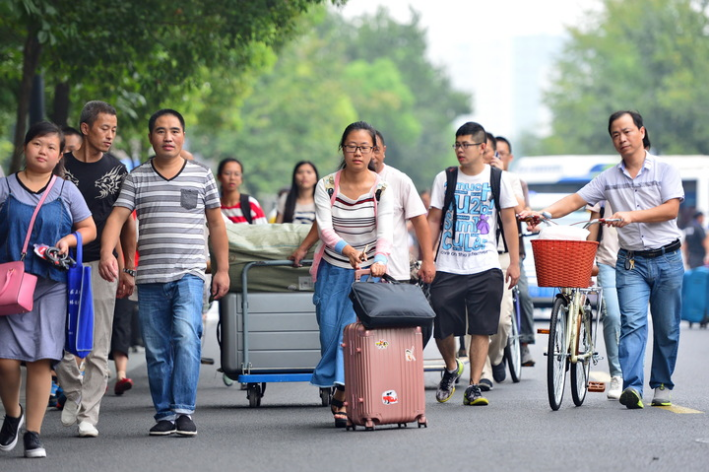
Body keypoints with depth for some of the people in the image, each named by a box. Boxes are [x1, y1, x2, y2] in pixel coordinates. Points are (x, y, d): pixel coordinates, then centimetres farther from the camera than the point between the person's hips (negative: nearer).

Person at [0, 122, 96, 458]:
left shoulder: (66, 191, 8)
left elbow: (89, 229, 14)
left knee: (41, 360, -5)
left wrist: (68, 240, -7)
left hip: (51, 285, 1)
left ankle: (33, 433, 3)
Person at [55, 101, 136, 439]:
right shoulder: (62, 166, 2)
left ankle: (88, 414, 2)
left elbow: (126, 223, 10)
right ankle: (73, 392, 24)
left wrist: (128, 269, 6)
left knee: (97, 346, -2)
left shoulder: (116, 170, 5)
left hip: (101, 263, 0)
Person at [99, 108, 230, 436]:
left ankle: (184, 410, -17)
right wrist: (107, 253, -21)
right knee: (156, 350, 4)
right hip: (150, 278, 2)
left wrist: (223, 269, 9)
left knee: (186, 337, -20)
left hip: (189, 274, -2)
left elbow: (216, 224, 13)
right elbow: (117, 217, -3)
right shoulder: (137, 178, 8)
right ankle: (165, 414, 13)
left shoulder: (201, 175, 9)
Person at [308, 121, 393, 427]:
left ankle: (342, 396, -8)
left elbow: (385, 231, -18)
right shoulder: (326, 186, -4)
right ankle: (333, 384, 18)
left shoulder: (382, 188, -6)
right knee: (330, 330, 0)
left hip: (367, 270, -1)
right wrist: (346, 249, -36)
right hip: (332, 270, 1)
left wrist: (379, 259, -38)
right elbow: (325, 228, -16)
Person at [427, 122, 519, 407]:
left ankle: (474, 387, 2)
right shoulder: (444, 179, 7)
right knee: (442, 328, -1)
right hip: (448, 267, 1)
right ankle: (451, 368, 27)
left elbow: (509, 221, 7)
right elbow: (433, 221, 9)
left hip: (485, 268, -1)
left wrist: (514, 262, 2)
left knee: (481, 329, -4)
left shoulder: (498, 179, 4)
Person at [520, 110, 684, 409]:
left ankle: (662, 385, 20)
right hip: (631, 262, 1)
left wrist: (632, 216, -22)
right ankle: (632, 388, -25)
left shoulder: (665, 171, 1)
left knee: (667, 329, 5)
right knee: (633, 323, -14)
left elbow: (671, 209, -11)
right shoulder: (609, 178, 9)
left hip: (667, 259, -1)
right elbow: (576, 200, 4)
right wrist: (543, 213, -12)